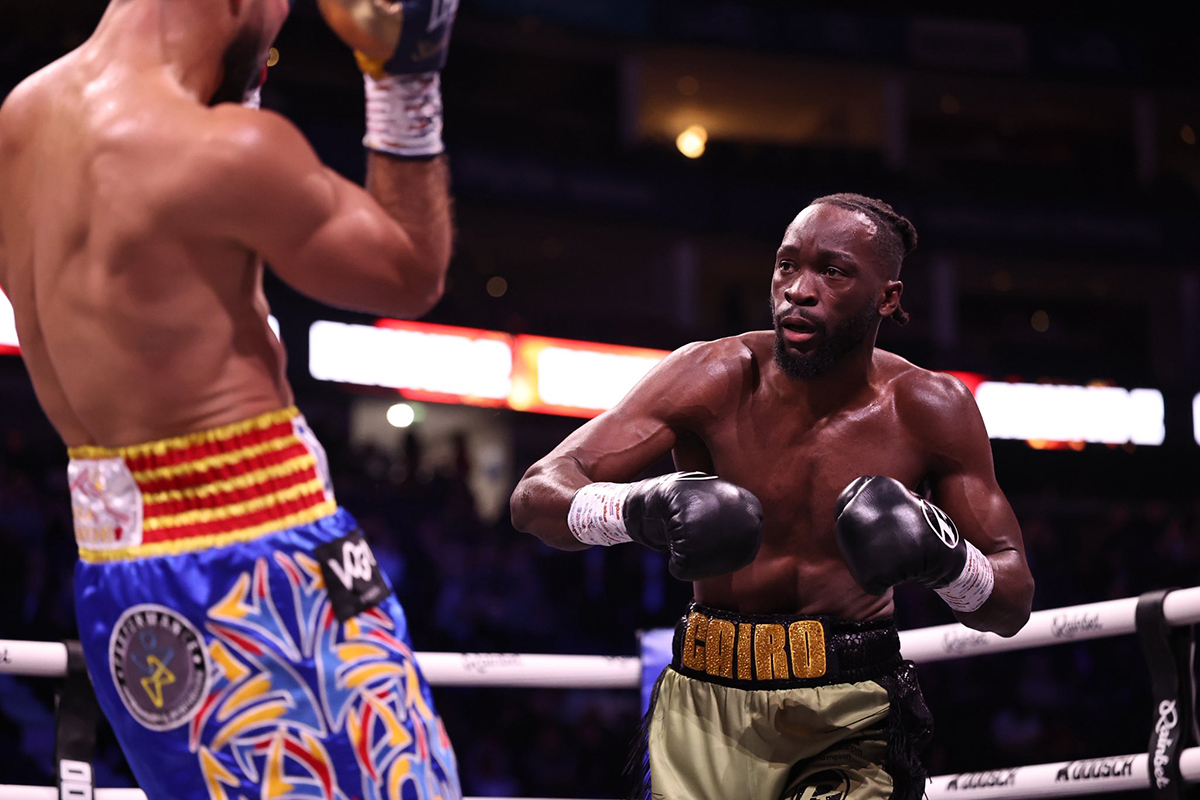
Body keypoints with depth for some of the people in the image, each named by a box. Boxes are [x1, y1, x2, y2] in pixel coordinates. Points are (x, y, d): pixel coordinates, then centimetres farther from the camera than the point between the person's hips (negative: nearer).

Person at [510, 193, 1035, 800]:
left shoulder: (932, 411, -6)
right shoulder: (715, 377, -8)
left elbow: (1013, 606, -1)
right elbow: (535, 496, -12)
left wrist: (946, 557, -24)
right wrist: (637, 508, -33)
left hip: (854, 718, -1)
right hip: (708, 710, 1)